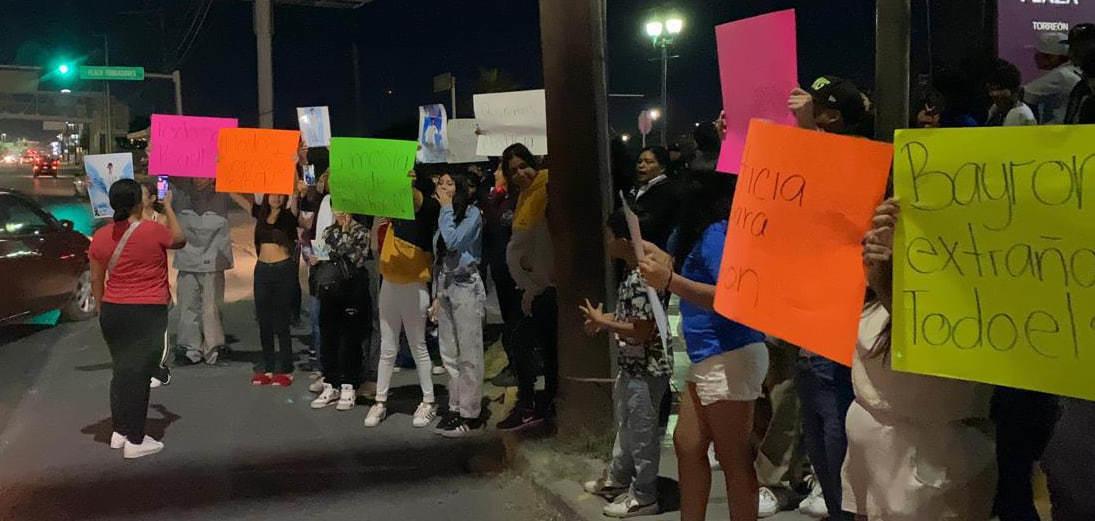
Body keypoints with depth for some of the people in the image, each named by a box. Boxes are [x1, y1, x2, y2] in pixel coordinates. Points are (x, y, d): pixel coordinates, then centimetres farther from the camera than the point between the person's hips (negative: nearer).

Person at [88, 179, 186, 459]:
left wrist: (101, 310, 21)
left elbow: (96, 279, 8)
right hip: (148, 312, -5)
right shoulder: (153, 231, -12)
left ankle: (119, 431, 27)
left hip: (113, 311, 5)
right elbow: (180, 239, 9)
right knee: (138, 374, -1)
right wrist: (167, 206, 18)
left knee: (121, 370, 18)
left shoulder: (101, 236, 1)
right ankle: (134, 441, 3)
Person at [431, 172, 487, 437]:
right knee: (449, 355, 9)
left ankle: (471, 416, -5)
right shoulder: (443, 216, 17)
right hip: (445, 286, 8)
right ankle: (455, 408, 16)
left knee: (469, 355, -7)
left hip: (466, 286, -8)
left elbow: (453, 241, -21)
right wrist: (437, 295, 16)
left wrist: (447, 207, -9)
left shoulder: (472, 213, -5)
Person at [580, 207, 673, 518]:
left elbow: (642, 331, -27)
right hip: (631, 365, 10)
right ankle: (617, 479, 40)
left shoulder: (642, 280, -26)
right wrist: (603, 320, 5)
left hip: (646, 370, -10)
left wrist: (603, 323, -19)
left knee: (642, 431, 4)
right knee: (626, 425, 23)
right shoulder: (633, 275, 6)